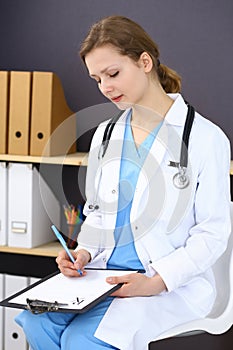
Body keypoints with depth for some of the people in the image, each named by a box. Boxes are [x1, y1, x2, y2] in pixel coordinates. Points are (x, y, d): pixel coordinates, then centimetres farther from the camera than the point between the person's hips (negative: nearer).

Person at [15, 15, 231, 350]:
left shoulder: (205, 137, -5)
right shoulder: (105, 135, 13)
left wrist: (157, 282, -18)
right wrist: (85, 251, -1)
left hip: (174, 283, -5)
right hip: (103, 273, 5)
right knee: (37, 322, -23)